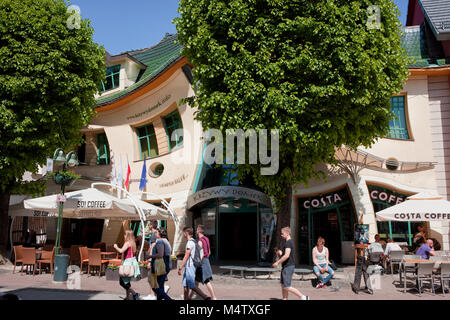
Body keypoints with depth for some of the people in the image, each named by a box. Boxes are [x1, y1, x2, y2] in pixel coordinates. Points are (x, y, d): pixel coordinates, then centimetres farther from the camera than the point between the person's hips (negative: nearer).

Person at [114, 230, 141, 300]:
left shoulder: (127, 243, -14)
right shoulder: (133, 243, 11)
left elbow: (121, 251, -26)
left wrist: (116, 247, -8)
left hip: (128, 262, -9)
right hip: (132, 262, 9)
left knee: (122, 282, -6)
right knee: (126, 281, 18)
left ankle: (134, 294, -9)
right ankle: (127, 297, 23)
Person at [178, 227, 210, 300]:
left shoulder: (190, 242, -16)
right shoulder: (193, 241, 14)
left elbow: (186, 256, -19)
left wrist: (180, 268, -16)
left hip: (190, 267, -10)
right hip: (188, 267, 10)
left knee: (192, 286, -7)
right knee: (185, 285, 13)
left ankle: (206, 298, -8)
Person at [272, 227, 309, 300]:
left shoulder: (288, 243, -16)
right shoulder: (290, 242, 16)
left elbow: (287, 255, -26)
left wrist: (277, 262, -18)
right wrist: (280, 253, 7)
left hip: (288, 267, -10)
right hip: (286, 267, 10)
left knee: (287, 287, -7)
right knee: (283, 285, 12)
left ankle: (303, 297, -3)